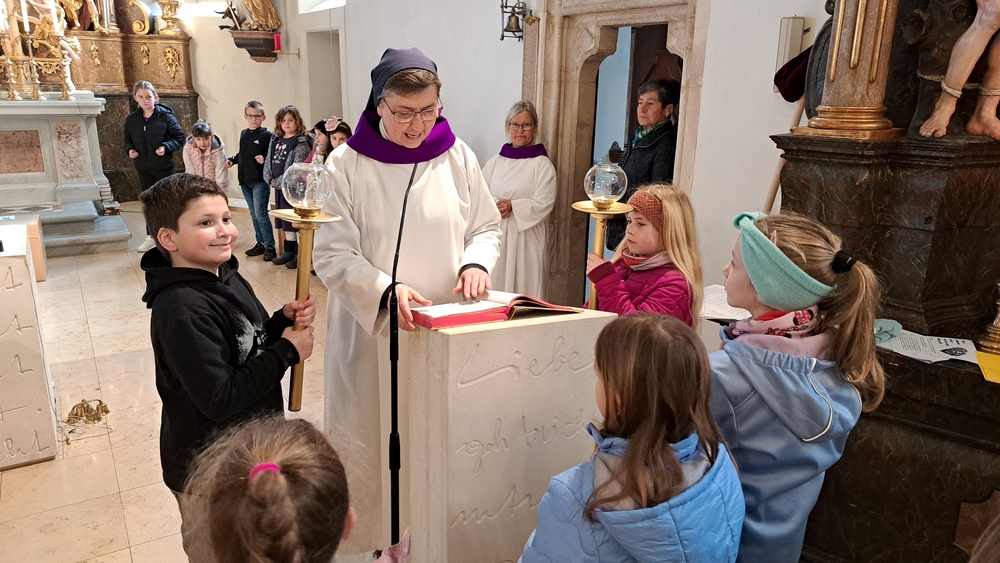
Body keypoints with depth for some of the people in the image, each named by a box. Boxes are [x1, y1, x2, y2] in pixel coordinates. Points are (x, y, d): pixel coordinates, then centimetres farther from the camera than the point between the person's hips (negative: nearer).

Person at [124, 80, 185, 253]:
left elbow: (180, 138, -8)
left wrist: (166, 147, -24)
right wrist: (130, 150, -7)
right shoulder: (131, 119, 2)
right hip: (143, 168, 4)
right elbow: (128, 140, 14)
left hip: (164, 167, -4)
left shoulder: (166, 116, -11)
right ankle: (151, 237, 25)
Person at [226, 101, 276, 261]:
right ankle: (260, 243, 22)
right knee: (254, 214, 13)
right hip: (245, 181, 7)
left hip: (260, 182, -7)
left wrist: (265, 160, -30)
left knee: (260, 214, -9)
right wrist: (232, 160, 6)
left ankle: (270, 246, -2)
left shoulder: (267, 135, -9)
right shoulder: (243, 134, 11)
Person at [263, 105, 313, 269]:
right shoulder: (275, 140, 13)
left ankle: (300, 254, 4)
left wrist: (277, 182, -13)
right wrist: (270, 179, -2)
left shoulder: (301, 143, -11)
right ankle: (289, 252, 24)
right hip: (279, 188, 8)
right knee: (285, 221, 14)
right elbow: (268, 161, 15)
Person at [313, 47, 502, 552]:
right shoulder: (347, 164, -8)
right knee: (372, 441, 9)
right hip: (371, 327, -2)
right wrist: (386, 290, -26)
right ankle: (372, 538, 31)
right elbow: (332, 254, -10)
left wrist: (475, 264, -13)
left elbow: (487, 226, 9)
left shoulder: (457, 157, -2)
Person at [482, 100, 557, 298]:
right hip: (495, 237, 4)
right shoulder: (496, 162, 10)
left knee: (525, 292, -2)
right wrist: (495, 205, -12)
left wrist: (512, 206, -17)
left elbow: (544, 204, -9)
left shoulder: (542, 164, -3)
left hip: (526, 238, -4)